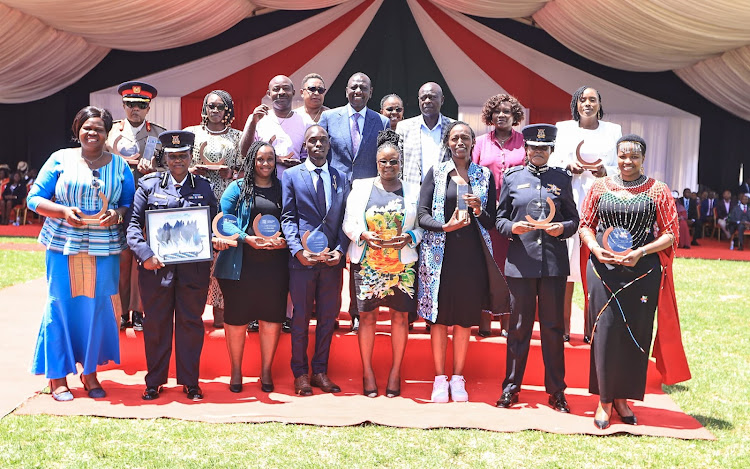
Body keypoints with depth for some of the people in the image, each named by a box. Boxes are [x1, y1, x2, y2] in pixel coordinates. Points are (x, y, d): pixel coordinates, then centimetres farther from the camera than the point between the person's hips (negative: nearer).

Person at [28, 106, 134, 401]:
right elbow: (35, 198, 3)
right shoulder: (61, 159, 5)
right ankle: (58, 376, 12)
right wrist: (64, 211, -14)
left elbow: (131, 205, 10)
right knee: (62, 305, 0)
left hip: (104, 248, 1)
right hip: (64, 244, -1)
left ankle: (90, 372, 18)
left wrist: (118, 214, -12)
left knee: (97, 307, 2)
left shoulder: (119, 165, 10)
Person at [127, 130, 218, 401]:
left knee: (191, 323, 6)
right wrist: (145, 254, -13)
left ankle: (189, 382, 17)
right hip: (156, 267, -1)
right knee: (156, 323, 7)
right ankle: (154, 382, 20)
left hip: (194, 268, 1)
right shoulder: (149, 185, 6)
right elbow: (134, 223, 0)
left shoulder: (203, 187, 11)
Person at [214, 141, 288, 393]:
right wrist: (247, 238, -17)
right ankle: (236, 372, 20)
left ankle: (266, 372, 20)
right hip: (242, 264, -2)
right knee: (236, 318, 5)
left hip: (275, 264, 2)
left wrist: (284, 241, -12)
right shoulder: (238, 188, 5)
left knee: (272, 317, 5)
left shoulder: (282, 190, 12)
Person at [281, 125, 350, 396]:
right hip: (303, 259, -3)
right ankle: (300, 373, 14)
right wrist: (298, 250, -14)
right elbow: (288, 218, -1)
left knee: (328, 317, 8)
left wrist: (340, 250, -5)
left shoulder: (340, 177, 13)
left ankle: (320, 371, 18)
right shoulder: (291, 176, 5)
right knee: (301, 317, 3)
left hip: (332, 259, 3)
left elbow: (345, 218, 9)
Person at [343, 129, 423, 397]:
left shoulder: (414, 192, 6)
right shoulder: (360, 187, 6)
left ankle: (395, 373, 15)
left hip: (402, 265, 0)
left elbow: (423, 227, 6)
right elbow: (348, 223, 5)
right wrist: (364, 235, -14)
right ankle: (367, 372, 15)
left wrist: (409, 238, -14)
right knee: (367, 316, 3)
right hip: (367, 264, 0)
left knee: (400, 315, 3)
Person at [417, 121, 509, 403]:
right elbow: (422, 215, -1)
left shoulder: (485, 176, 9)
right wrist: (446, 226, -18)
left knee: (465, 318, 5)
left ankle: (457, 379, 17)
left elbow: (491, 222, 8)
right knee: (439, 316, 1)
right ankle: (440, 378, 13)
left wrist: (478, 210, -13)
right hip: (440, 253, -1)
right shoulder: (436, 173, 5)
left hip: (472, 254, 1)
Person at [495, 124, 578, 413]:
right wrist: (512, 228, -12)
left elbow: (574, 218, 12)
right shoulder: (512, 178, 10)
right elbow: (499, 218, 9)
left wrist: (563, 228, -9)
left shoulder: (562, 178, 11)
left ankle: (556, 390, 15)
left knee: (553, 327, 5)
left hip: (554, 262, 1)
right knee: (519, 326, 5)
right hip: (520, 262, 0)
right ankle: (511, 387, 17)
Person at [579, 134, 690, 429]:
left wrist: (640, 251, -13)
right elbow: (585, 225, 10)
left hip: (642, 272, 0)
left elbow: (670, 234, 1)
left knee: (636, 333, 5)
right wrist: (595, 248, -10)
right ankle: (604, 399, 12)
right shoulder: (601, 187, 8)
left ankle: (622, 397, 21)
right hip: (604, 270, 0)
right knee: (605, 332, -1)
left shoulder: (658, 191, 4)